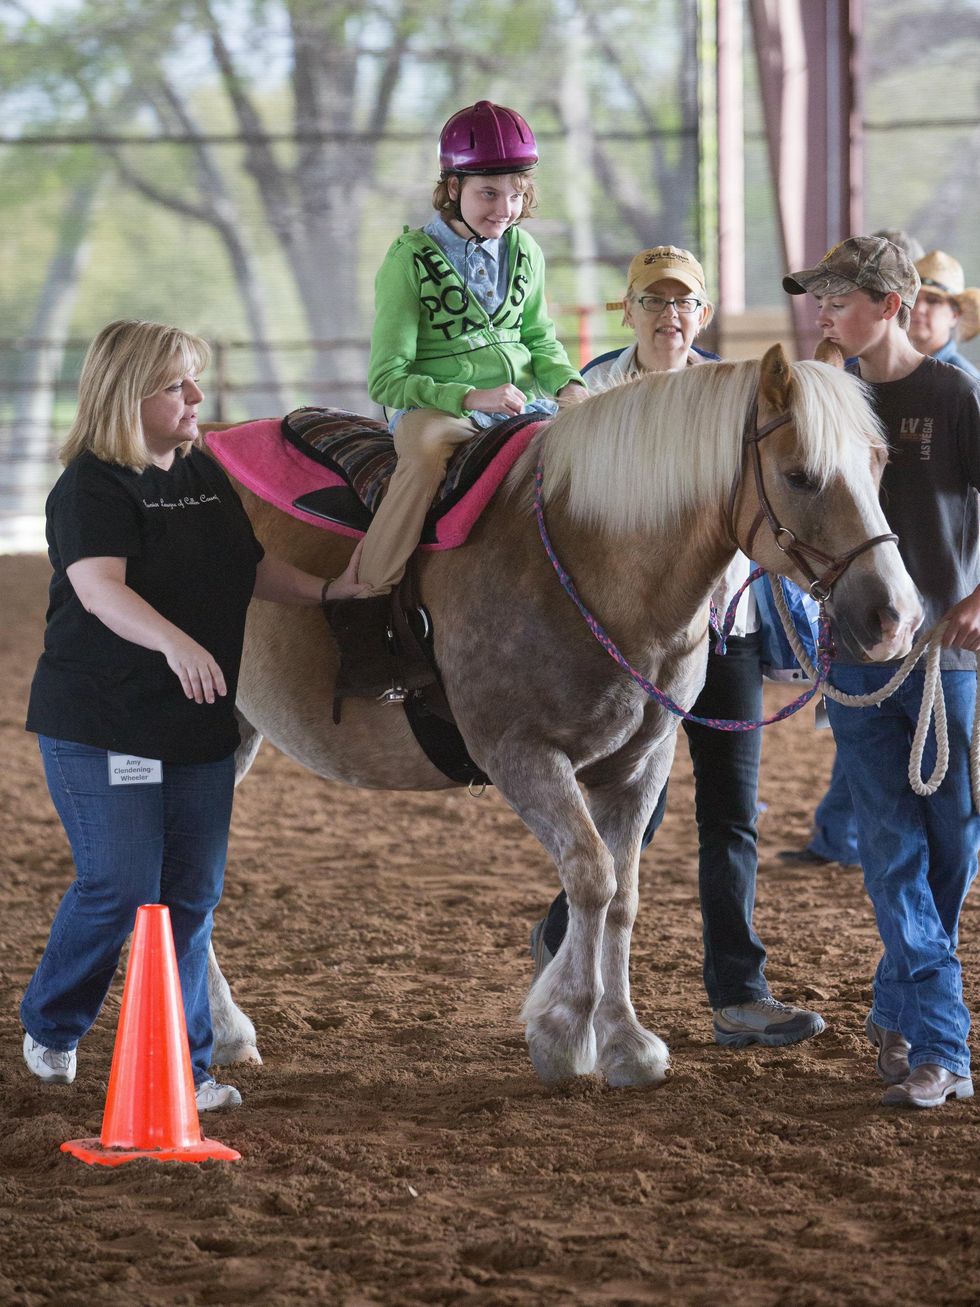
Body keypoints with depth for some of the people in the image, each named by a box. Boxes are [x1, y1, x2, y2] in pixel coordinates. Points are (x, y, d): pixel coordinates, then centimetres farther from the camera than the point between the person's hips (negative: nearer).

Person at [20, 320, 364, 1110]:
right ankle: (50, 1028, 17)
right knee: (121, 890, -8)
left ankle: (183, 1068, 14)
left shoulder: (206, 475, 10)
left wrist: (328, 591, 5)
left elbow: (253, 569, 21)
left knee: (193, 896, 6)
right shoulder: (92, 488, -14)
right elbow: (100, 588, -30)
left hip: (200, 727, 7)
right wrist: (175, 643, -46)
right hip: (100, 729, -7)